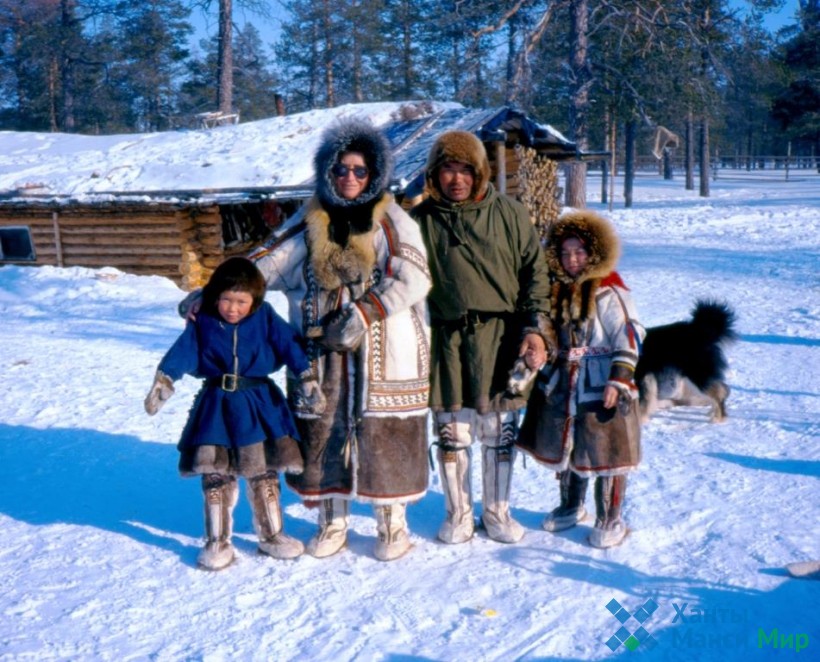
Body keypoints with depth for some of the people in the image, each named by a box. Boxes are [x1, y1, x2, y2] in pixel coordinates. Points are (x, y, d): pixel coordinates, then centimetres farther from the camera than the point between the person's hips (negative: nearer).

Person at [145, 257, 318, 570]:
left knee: (264, 474, 10)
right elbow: (181, 354, -8)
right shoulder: (202, 322, -3)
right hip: (216, 407, 0)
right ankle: (218, 541, 15)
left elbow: (289, 344, -10)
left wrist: (307, 376, -20)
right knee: (216, 476, 2)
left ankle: (271, 535, 25)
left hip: (259, 405, 0)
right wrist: (163, 381, -20)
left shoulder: (265, 318, -5)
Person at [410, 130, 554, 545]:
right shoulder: (421, 220, 4)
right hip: (447, 337, 0)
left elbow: (535, 273, 5)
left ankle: (497, 511, 27)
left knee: (499, 431, 9)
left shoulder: (509, 213, 3)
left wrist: (535, 328, -4)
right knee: (451, 432, 7)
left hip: (500, 337, 0)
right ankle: (458, 514, 25)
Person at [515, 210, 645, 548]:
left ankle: (609, 520, 16)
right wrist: (546, 369, 12)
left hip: (600, 386, -6)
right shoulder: (556, 291, 6)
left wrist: (619, 378, -18)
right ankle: (570, 507, 37)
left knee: (605, 453, 0)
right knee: (563, 448, 17)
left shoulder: (610, 293, -12)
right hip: (560, 384, 6)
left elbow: (629, 338, -13)